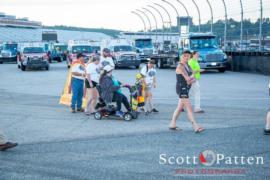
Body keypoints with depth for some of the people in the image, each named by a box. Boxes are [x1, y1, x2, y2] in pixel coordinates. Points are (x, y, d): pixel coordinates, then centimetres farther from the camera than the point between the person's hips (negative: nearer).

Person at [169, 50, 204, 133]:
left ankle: (172, 125, 24)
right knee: (189, 108, -12)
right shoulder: (180, 66, -14)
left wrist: (191, 80, -11)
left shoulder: (188, 66, 14)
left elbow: (193, 78, 11)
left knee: (180, 108, 15)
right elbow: (187, 78, -23)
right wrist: (192, 77, -2)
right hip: (181, 89, -9)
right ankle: (196, 127, -15)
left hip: (186, 89, 9)